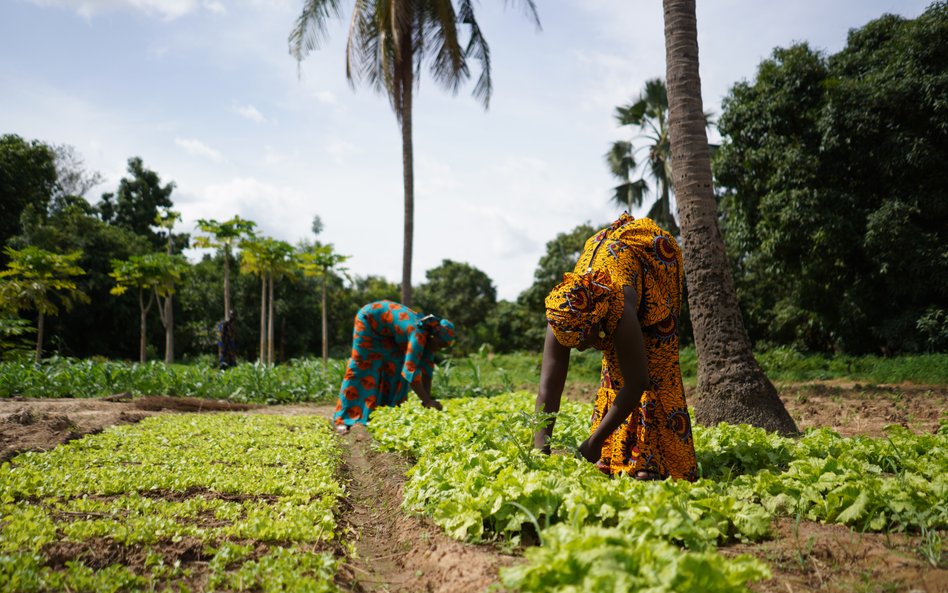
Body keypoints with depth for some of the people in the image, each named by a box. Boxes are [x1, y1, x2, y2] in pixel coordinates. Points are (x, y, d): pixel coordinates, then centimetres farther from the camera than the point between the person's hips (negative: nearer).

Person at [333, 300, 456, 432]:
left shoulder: (429, 337, -13)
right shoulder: (419, 335, -37)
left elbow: (427, 368, -10)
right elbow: (410, 370, -44)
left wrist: (428, 398, -17)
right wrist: (427, 401, -43)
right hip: (369, 319, -8)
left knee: (395, 367, -1)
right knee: (361, 367, -9)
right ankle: (343, 419, -5)